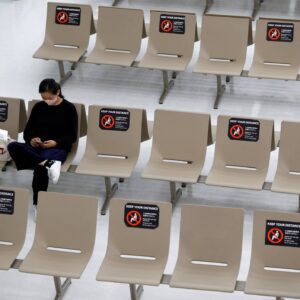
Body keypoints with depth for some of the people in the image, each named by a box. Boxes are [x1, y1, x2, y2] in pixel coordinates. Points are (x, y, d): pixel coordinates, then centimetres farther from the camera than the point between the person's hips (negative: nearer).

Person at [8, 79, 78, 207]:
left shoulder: (69, 108, 1)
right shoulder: (38, 107, 11)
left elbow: (72, 136, 0)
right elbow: (28, 131, 14)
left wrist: (56, 142, -17)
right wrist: (31, 139, -10)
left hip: (58, 148, -4)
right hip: (36, 147, 5)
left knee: (39, 167, -37)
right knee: (12, 147, -28)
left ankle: (39, 203, -26)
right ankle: (47, 163, -42)